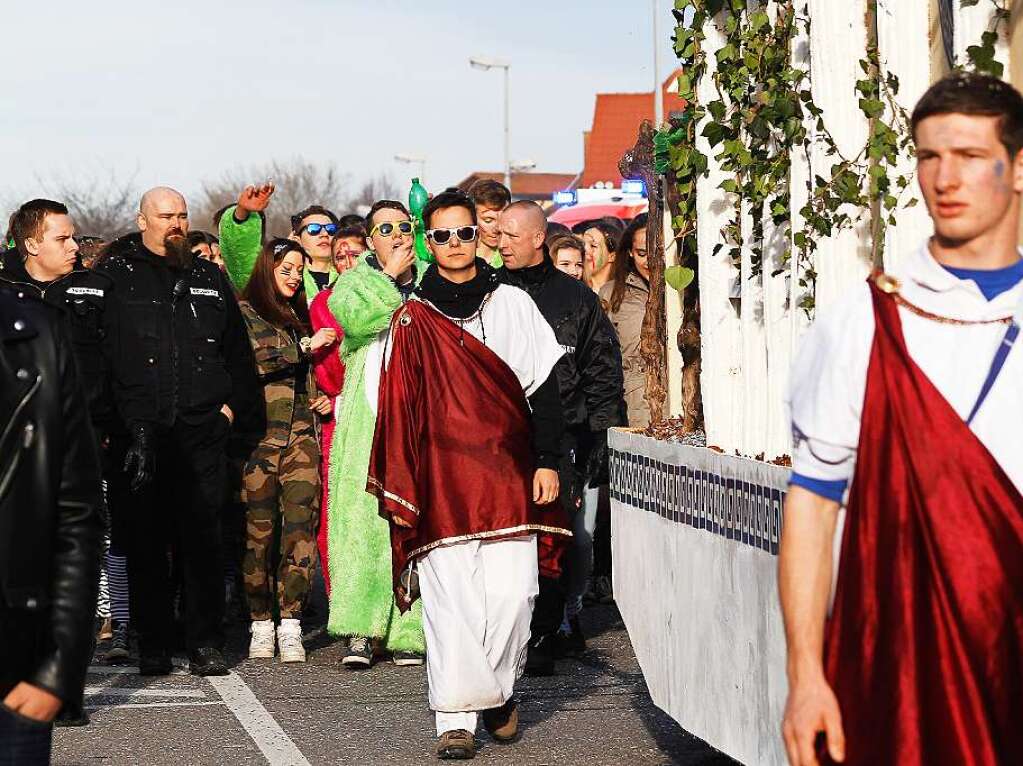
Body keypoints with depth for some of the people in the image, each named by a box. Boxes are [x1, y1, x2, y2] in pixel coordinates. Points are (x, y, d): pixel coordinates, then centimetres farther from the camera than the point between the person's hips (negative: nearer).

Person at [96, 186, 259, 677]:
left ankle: (206, 644, 6)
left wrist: (233, 405, 11)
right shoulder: (114, 277, 4)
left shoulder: (209, 279, 16)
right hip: (136, 432, -2)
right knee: (144, 541, 1)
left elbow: (237, 350, 23)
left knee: (203, 540, 1)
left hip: (201, 432, 2)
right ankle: (152, 646, 8)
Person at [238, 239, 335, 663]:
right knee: (259, 530, -4)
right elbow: (253, 359, -12)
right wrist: (305, 347, -10)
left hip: (301, 435, 4)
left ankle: (290, 628, -8)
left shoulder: (300, 317, 22)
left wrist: (320, 401, 14)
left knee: (300, 528, -7)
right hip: (261, 436, -4)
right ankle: (261, 625, 4)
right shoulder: (244, 311, 4)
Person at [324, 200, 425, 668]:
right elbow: (355, 317, -10)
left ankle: (408, 631, 0)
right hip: (366, 423, -1)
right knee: (362, 518, -8)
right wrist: (390, 276, -4)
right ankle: (360, 631, -9)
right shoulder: (353, 283, 13)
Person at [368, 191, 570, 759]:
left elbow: (543, 388, 9)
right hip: (441, 479, -1)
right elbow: (398, 407, 8)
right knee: (449, 599, -5)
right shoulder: (413, 320, 7)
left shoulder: (513, 304, 9)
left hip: (508, 475, 1)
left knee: (510, 593, -5)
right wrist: (399, 485, 4)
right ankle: (457, 717, -1)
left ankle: (499, 689, 18)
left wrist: (548, 462, 2)